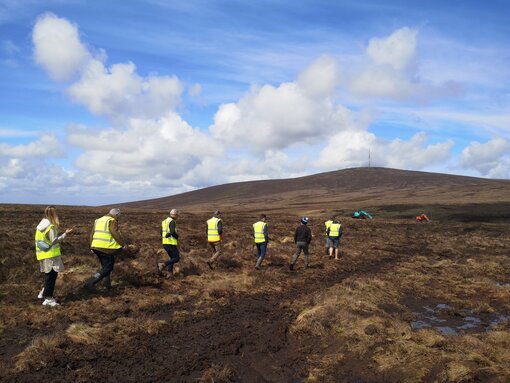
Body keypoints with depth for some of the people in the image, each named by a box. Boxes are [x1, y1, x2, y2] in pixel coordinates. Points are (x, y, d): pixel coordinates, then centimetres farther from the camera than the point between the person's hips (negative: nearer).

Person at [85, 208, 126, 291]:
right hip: (106, 248, -8)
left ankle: (107, 283, 23)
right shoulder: (112, 221, -7)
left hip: (96, 247, 8)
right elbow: (116, 234, -19)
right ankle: (91, 282, -8)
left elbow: (92, 234, 19)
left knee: (105, 265, 23)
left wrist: (92, 246, 24)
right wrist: (123, 244, -11)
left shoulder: (98, 220, 17)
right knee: (107, 268, 1)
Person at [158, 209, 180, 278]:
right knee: (176, 258, -3)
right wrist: (177, 236, -6)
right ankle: (163, 265, -18)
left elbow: (162, 233, 21)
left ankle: (169, 273, 8)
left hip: (165, 243, 9)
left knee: (173, 258, 18)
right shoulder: (172, 222, -14)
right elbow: (173, 232, -28)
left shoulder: (165, 221, 16)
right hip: (171, 243, -9)